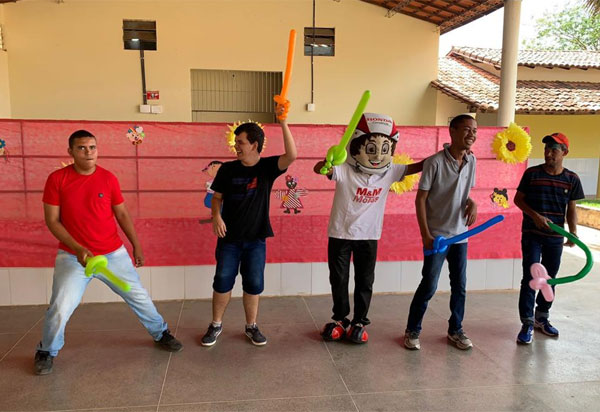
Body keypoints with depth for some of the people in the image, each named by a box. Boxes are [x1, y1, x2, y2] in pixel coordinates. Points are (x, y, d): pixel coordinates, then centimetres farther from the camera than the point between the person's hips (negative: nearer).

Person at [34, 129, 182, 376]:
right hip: (73, 257, -2)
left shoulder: (108, 178, -3)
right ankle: (46, 351, 25)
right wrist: (78, 249, -18)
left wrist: (136, 246, 2)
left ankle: (161, 333, 31)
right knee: (60, 309, -5)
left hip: (114, 254, 2)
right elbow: (52, 221, -8)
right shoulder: (57, 179, -9)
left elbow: (122, 214, 5)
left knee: (138, 296, 9)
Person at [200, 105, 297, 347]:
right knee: (222, 282, 6)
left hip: (256, 238, 0)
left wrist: (283, 123, -30)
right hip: (229, 238, 1)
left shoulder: (267, 167, -6)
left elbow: (291, 156, -23)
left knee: (253, 284, 9)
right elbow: (217, 197, 6)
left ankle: (251, 326, 27)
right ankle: (216, 325, 25)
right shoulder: (228, 169, -2)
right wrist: (216, 216, -14)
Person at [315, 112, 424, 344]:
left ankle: (359, 322, 27)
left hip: (368, 236, 3)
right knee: (338, 280, 11)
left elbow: (413, 168, 5)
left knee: (365, 282, 11)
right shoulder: (344, 170, -18)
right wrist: (326, 163, -57)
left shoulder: (389, 172, -4)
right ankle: (340, 319, 31)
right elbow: (319, 169, -33)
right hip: (340, 234, -2)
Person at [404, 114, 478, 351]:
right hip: (437, 235, -6)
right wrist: (425, 235, -16)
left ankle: (455, 331, 30)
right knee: (429, 286, 0)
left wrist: (472, 203, -6)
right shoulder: (435, 162, -15)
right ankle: (412, 331, 17)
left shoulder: (471, 161, 4)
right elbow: (420, 199, -12)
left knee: (460, 286, 13)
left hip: (460, 234, 6)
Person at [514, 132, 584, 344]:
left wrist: (573, 232, -9)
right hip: (532, 234, -3)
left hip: (555, 237, 3)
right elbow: (518, 199, -1)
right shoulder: (532, 173, -5)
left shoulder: (572, 179, 1)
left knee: (550, 278, 13)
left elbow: (571, 209, 5)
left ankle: (542, 318, 29)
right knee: (530, 278, -6)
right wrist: (535, 216, -15)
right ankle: (527, 323, 1)